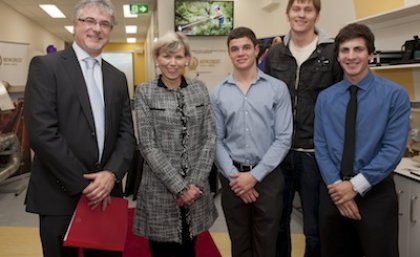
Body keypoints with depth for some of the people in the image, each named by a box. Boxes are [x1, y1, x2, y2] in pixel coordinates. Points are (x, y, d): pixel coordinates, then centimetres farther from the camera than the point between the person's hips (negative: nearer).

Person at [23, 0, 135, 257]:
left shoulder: (118, 77, 11)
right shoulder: (45, 66, -5)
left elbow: (127, 133, 6)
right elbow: (41, 132, -14)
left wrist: (112, 174, -11)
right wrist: (84, 184, -14)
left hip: (106, 192, 5)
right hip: (60, 194, -4)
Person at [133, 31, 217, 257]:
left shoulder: (199, 89, 4)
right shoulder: (144, 92, -5)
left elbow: (209, 139, 1)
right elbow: (147, 146, -10)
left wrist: (196, 182, -8)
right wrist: (178, 186, -13)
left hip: (195, 188, 3)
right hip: (160, 190, -3)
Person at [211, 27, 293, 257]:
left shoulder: (277, 89, -5)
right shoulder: (218, 94, 2)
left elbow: (283, 139, -8)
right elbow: (216, 140, 0)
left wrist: (255, 175, -12)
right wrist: (233, 175, -10)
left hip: (267, 176, -1)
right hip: (232, 178, 2)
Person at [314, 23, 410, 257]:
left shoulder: (395, 94, -7)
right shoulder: (325, 98, 4)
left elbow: (394, 148, -13)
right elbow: (321, 146, 0)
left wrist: (356, 185, -16)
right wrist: (336, 184, -12)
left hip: (375, 192, -3)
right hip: (333, 191, 3)